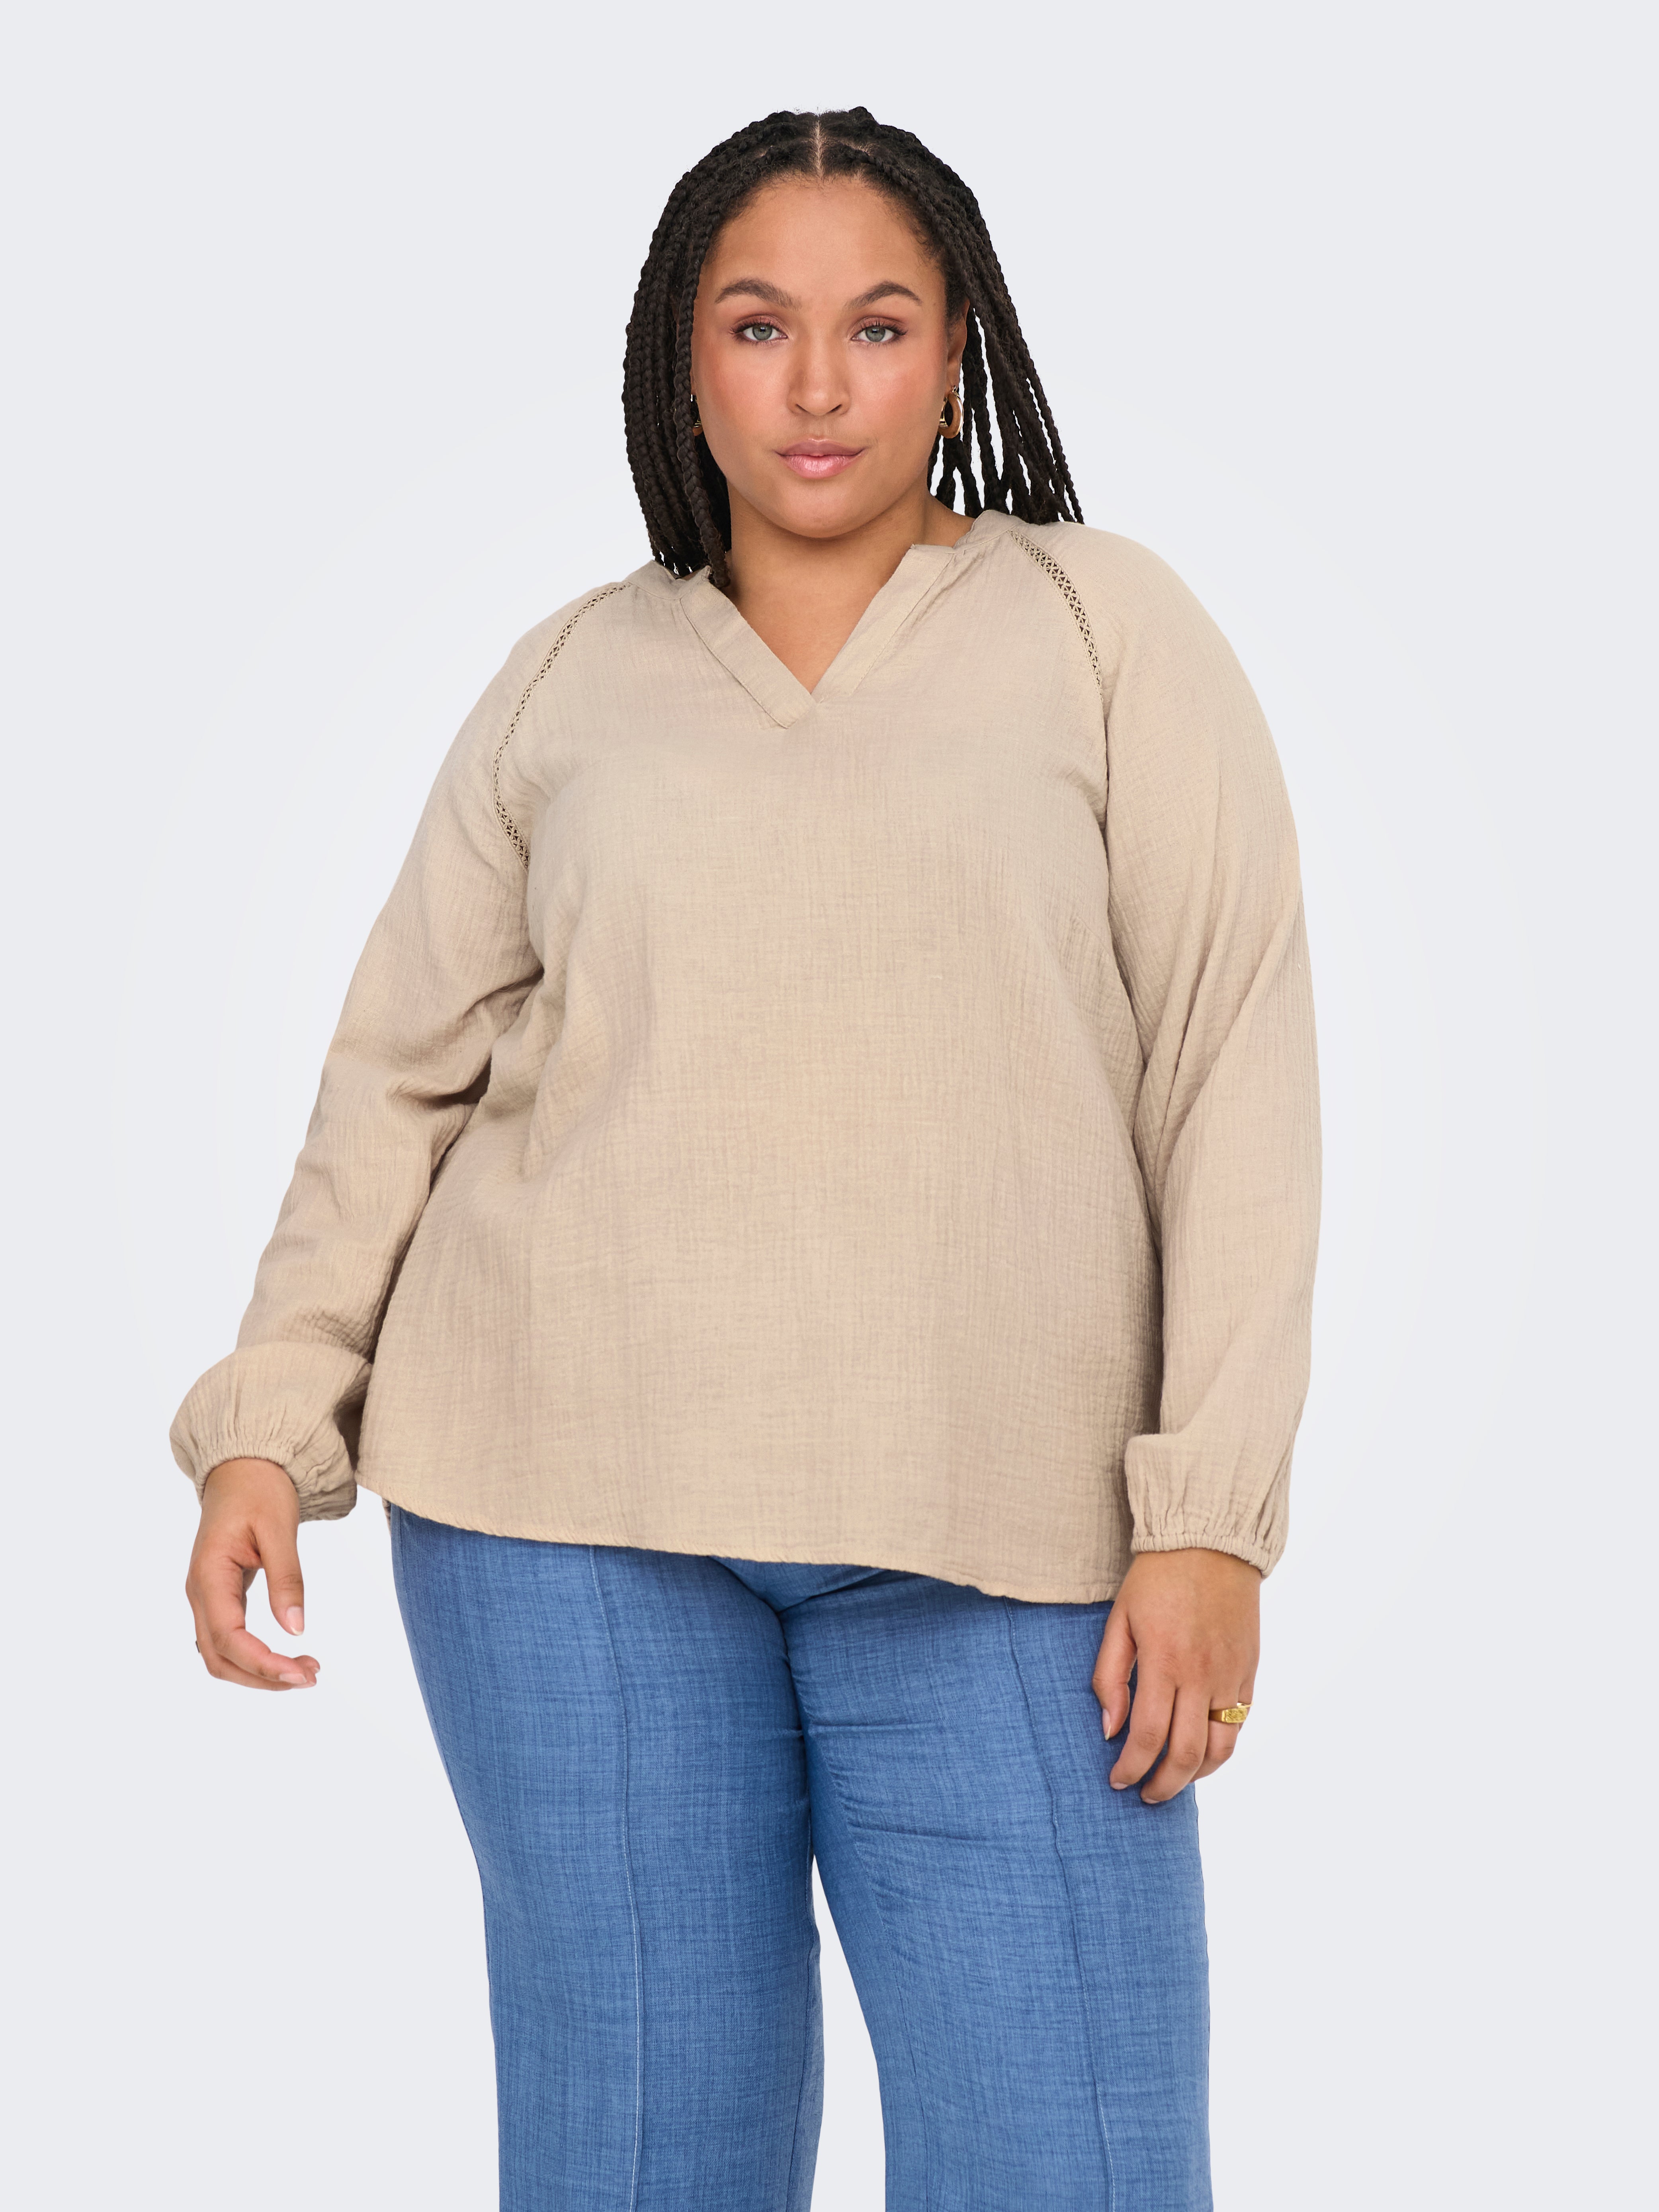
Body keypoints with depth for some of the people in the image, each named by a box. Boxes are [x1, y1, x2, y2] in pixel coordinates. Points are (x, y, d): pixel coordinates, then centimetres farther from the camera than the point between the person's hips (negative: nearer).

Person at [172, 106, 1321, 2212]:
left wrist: (1207, 1513, -6)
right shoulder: (571, 679, 11)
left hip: (991, 1541, -1)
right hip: (576, 1498, 2)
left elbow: (1233, 1074, 0)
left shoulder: (1108, 630, 5)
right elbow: (404, 1070, 12)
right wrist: (266, 1423, 1)